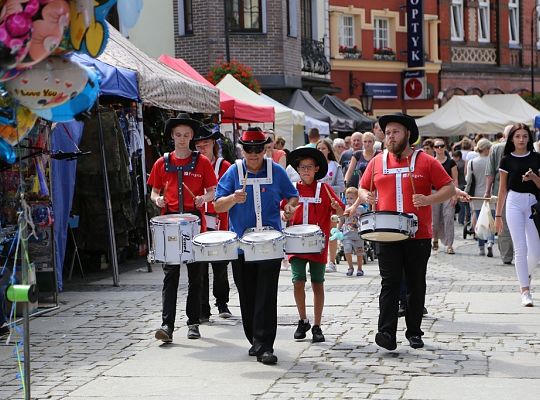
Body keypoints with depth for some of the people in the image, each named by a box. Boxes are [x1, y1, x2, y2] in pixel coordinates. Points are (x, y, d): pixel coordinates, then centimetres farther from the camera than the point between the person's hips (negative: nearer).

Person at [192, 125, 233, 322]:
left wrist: (226, 226, -8)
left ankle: (222, 304, 25)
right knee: (199, 268, 1)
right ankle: (203, 310, 6)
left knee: (220, 266, 9)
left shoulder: (224, 166, 2)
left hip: (218, 224, -1)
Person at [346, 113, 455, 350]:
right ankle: (387, 333, -12)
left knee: (416, 285, 8)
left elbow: (449, 188, 1)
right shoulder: (377, 162, 8)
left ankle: (414, 332, 18)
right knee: (390, 282, -6)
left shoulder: (426, 162, 0)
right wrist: (365, 197, -2)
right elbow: (363, 187, 21)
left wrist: (429, 199, -16)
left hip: (418, 235, -1)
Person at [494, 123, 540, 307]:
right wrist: (498, 215, 8)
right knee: (520, 248, -6)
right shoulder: (507, 160, 4)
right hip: (514, 202, -1)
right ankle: (525, 291, -3)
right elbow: (503, 188, 8)